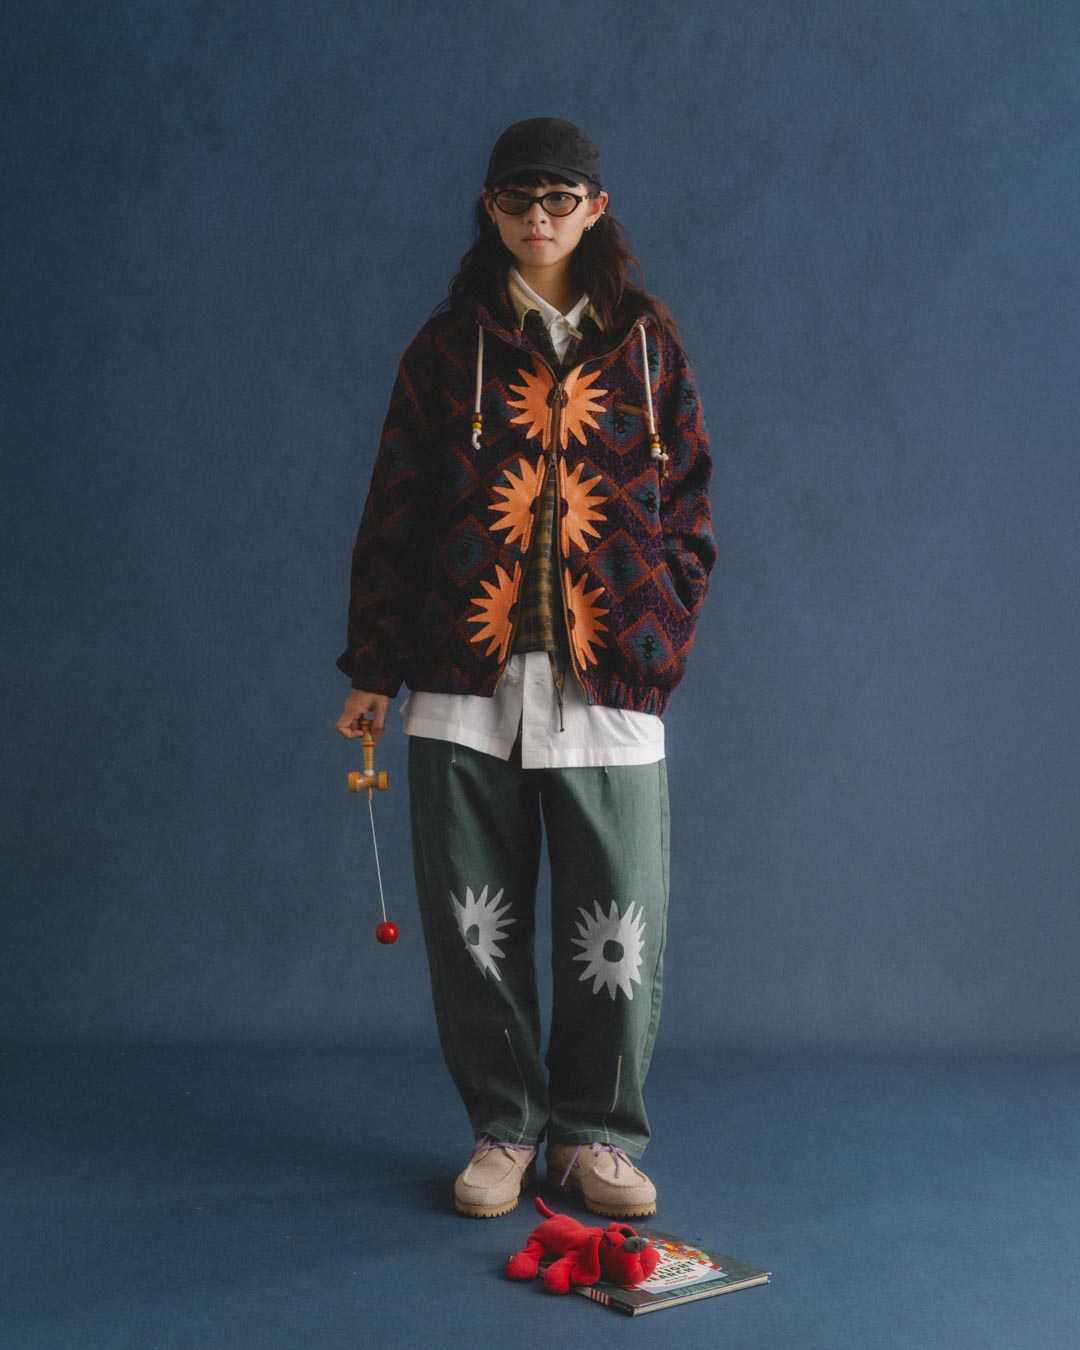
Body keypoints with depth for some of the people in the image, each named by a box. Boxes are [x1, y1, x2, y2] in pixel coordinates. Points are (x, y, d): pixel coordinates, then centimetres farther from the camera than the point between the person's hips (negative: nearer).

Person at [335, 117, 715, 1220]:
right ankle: (503, 1129, 22)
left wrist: (662, 642, -1)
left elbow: (688, 510, 10)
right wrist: (374, 666, 5)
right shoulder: (448, 346, 9)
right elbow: (395, 512, 9)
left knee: (621, 934, 0)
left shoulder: (645, 344, 11)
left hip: (609, 685, 0)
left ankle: (596, 1133, 19)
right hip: (467, 680, 0)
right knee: (474, 925, 5)